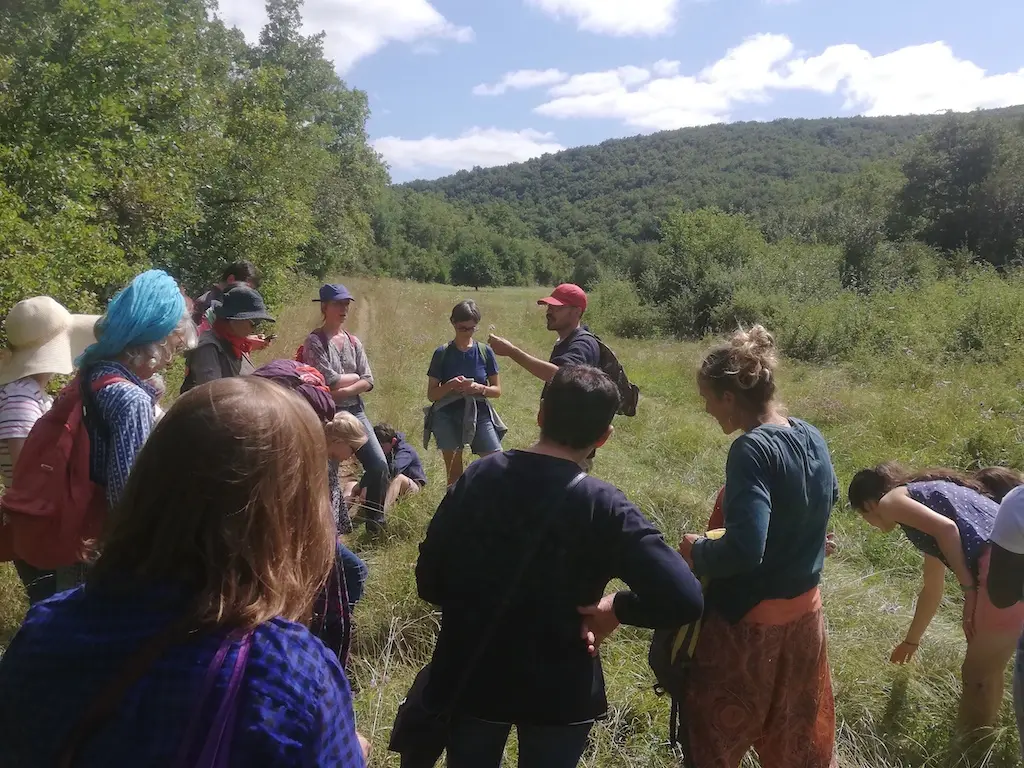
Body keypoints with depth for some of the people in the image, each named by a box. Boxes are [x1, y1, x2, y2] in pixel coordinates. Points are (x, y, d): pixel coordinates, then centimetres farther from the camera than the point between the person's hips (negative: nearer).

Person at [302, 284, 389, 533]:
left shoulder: (353, 342, 10)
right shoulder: (314, 341, -7)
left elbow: (368, 382, 2)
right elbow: (329, 380, -18)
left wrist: (343, 391, -13)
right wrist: (354, 376, -2)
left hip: (355, 411, 5)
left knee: (379, 464, 0)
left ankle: (374, 519, 16)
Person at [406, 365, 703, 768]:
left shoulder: (477, 476, -10)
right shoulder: (602, 507, -21)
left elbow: (430, 580, -3)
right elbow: (684, 599, -29)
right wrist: (618, 608, -11)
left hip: (470, 677, 3)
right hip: (559, 692, -2)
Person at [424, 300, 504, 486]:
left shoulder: (485, 352, 1)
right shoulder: (442, 353, -2)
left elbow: (497, 390, 5)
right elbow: (431, 394, 0)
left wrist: (479, 388, -16)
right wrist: (450, 385, -20)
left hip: (479, 414, 1)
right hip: (448, 416, -1)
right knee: (454, 472, 5)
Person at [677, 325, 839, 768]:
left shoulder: (752, 450, -26)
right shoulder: (813, 439, -1)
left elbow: (743, 550, -33)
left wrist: (696, 552, -14)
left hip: (748, 618, -8)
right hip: (804, 608, 8)